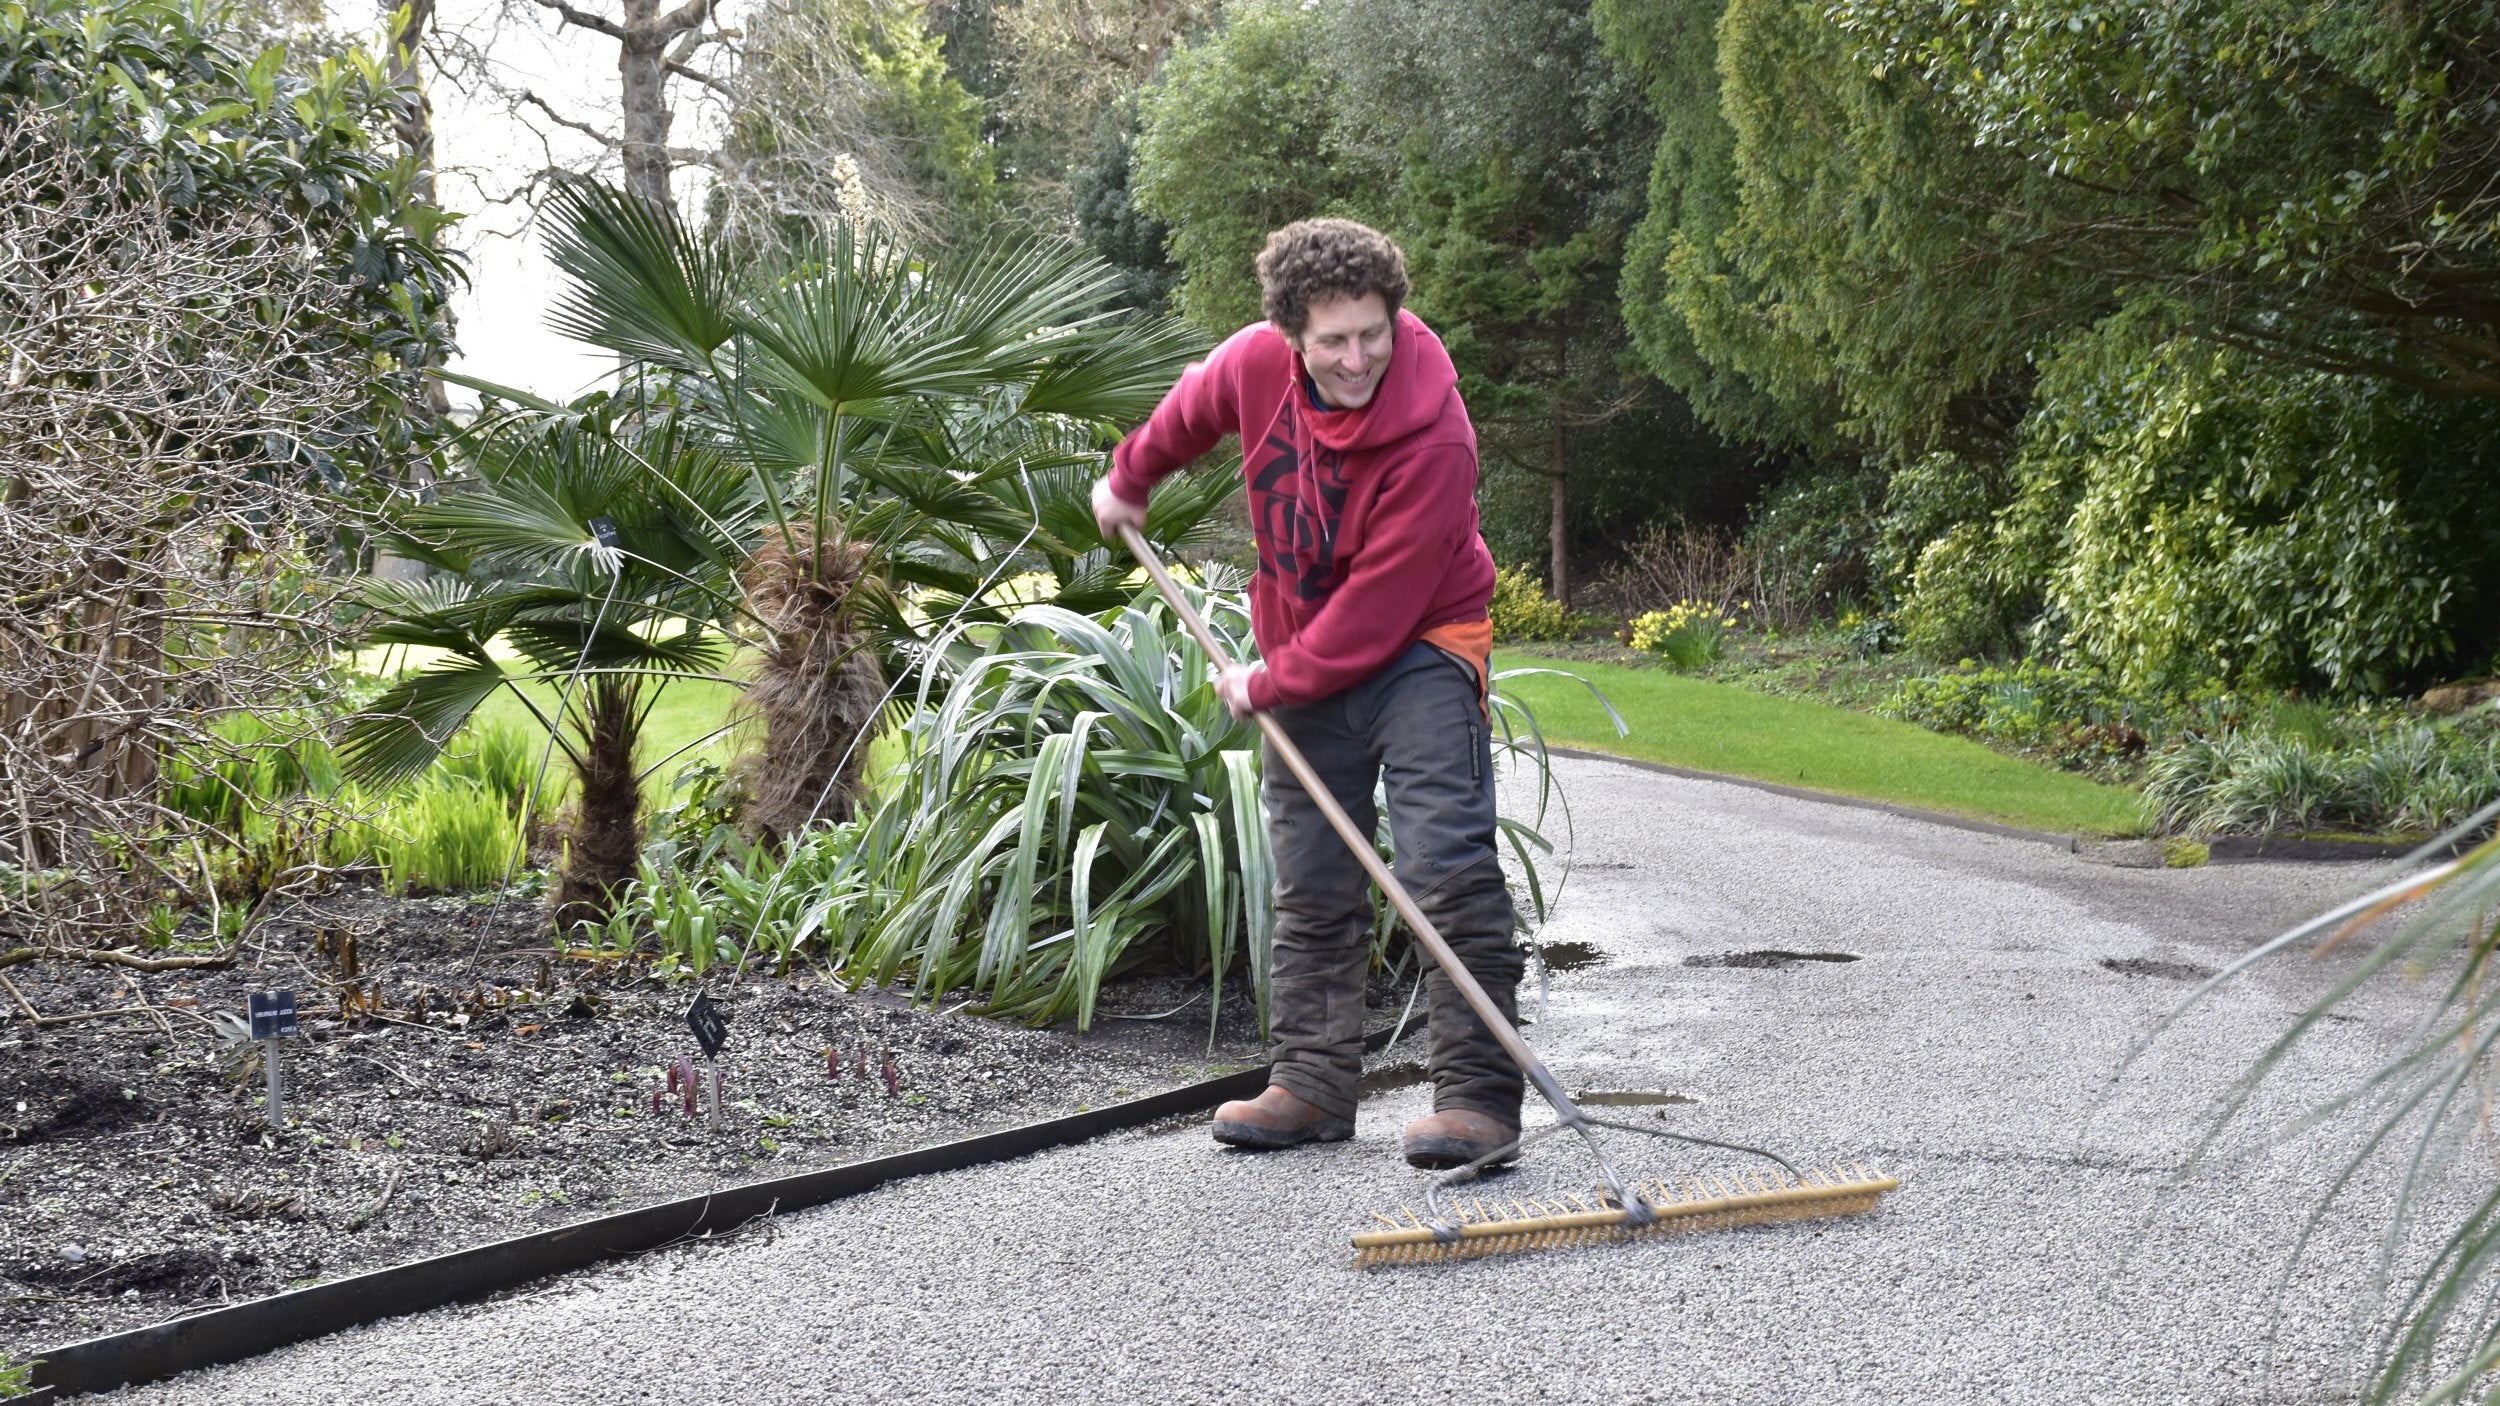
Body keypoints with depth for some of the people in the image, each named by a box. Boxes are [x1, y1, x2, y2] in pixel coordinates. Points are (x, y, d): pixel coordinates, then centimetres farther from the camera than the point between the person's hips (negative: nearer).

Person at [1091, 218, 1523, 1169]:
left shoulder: (1434, 438, -27)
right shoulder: (1258, 362, -11)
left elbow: (1379, 608, -25)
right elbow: (1193, 409, 16)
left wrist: (1268, 683, -17)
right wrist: (1131, 477, 30)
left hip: (1421, 647, -6)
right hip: (1306, 653, 6)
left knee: (1446, 863, -17)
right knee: (1310, 886, 9)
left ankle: (1480, 1093, -16)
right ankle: (1313, 1086, 17)